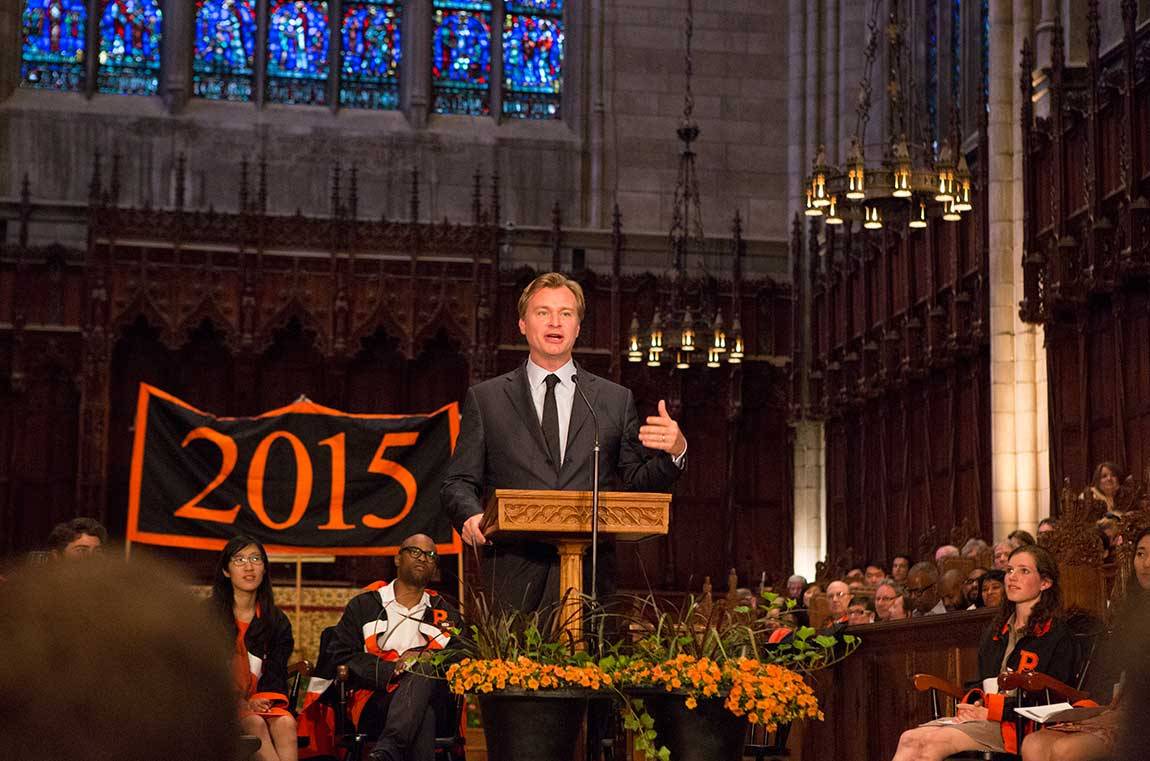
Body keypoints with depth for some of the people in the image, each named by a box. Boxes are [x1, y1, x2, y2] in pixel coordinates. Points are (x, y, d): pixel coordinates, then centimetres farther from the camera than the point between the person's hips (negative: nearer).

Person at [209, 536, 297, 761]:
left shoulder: (276, 621, 11)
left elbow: (276, 671, 7)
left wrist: (260, 699, -14)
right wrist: (238, 702, -16)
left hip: (260, 700, 3)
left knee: (285, 722, -29)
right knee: (255, 723, -32)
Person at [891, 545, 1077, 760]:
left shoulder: (1056, 635, -1)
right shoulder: (997, 629, 23)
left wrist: (990, 712, -13)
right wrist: (972, 704, 3)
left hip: (1017, 726, -7)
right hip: (982, 715, 7)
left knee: (933, 741, -29)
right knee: (909, 739, -20)